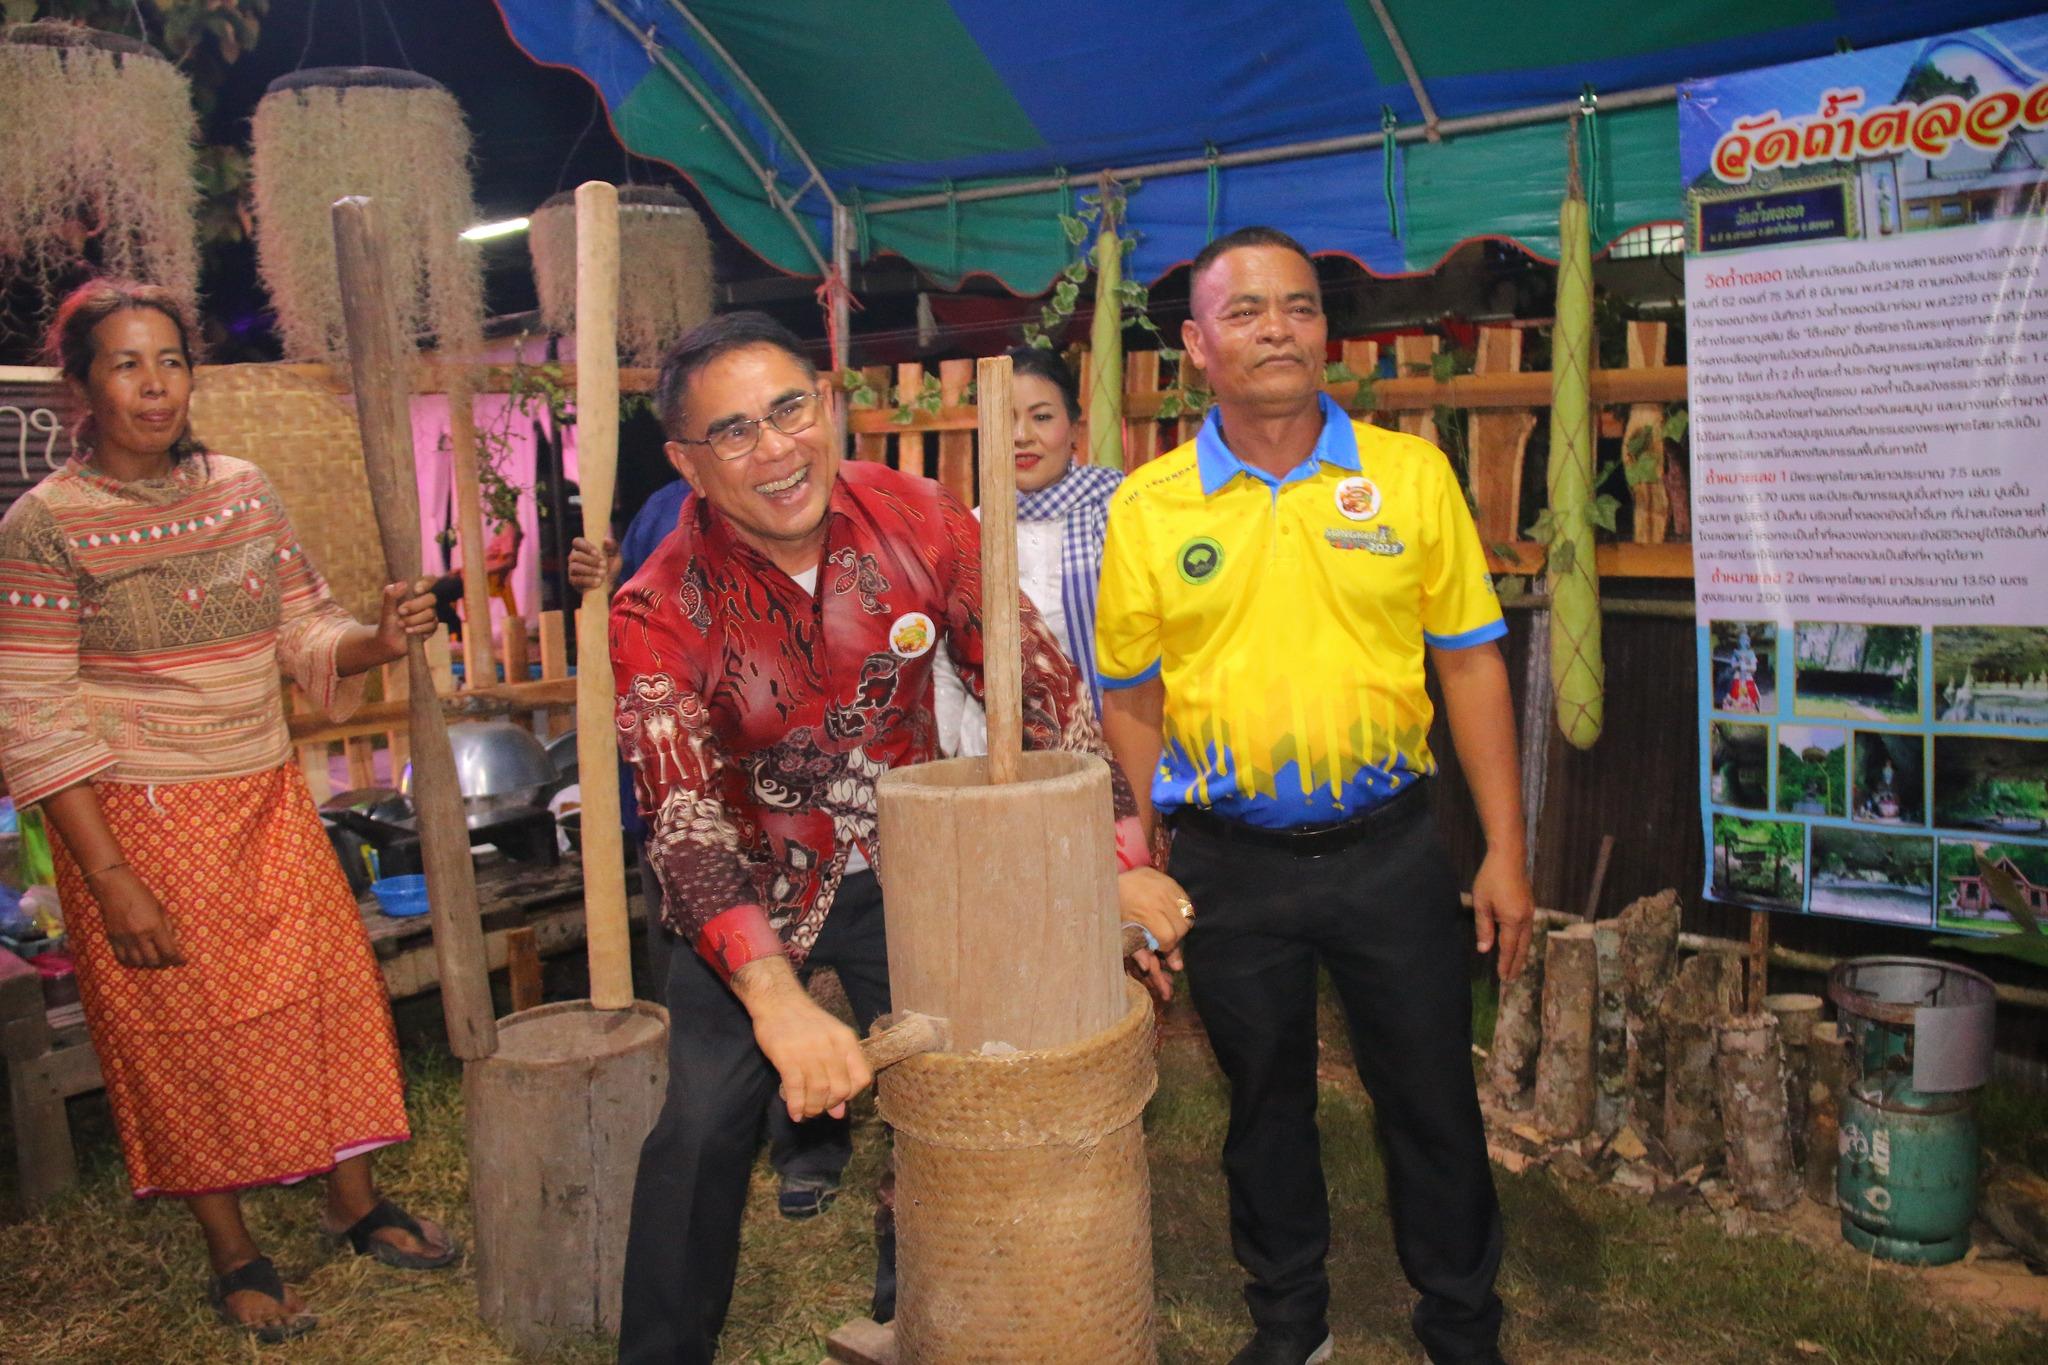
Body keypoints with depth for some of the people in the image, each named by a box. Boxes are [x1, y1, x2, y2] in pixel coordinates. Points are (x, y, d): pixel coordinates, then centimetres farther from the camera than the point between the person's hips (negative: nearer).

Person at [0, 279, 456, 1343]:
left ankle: (354, 1200, 30)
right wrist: (111, 879, -15)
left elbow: (306, 632, 5)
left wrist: (380, 640, -18)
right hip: (136, 819, -4)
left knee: (331, 989, 9)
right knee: (184, 1033, 6)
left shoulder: (242, 489, 3)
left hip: (267, 802, 5)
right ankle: (232, 1254, 26)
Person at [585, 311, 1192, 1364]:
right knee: (704, 1126, -5)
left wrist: (1121, 862, -17)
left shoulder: (916, 521, -16)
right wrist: (780, 1007, -46)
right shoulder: (664, 616, -22)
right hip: (756, 890, -2)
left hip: (905, 873, 3)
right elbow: (685, 824, -32)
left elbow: (1039, 683, -11)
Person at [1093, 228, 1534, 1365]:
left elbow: (1469, 662, 1)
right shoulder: (1147, 506, -1)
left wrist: (1505, 849, -1)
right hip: (1229, 866, 0)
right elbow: (1129, 702, 4)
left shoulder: (1410, 474, -1)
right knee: (1264, 1108, 17)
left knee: (1433, 1103, 12)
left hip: (1390, 850, 0)